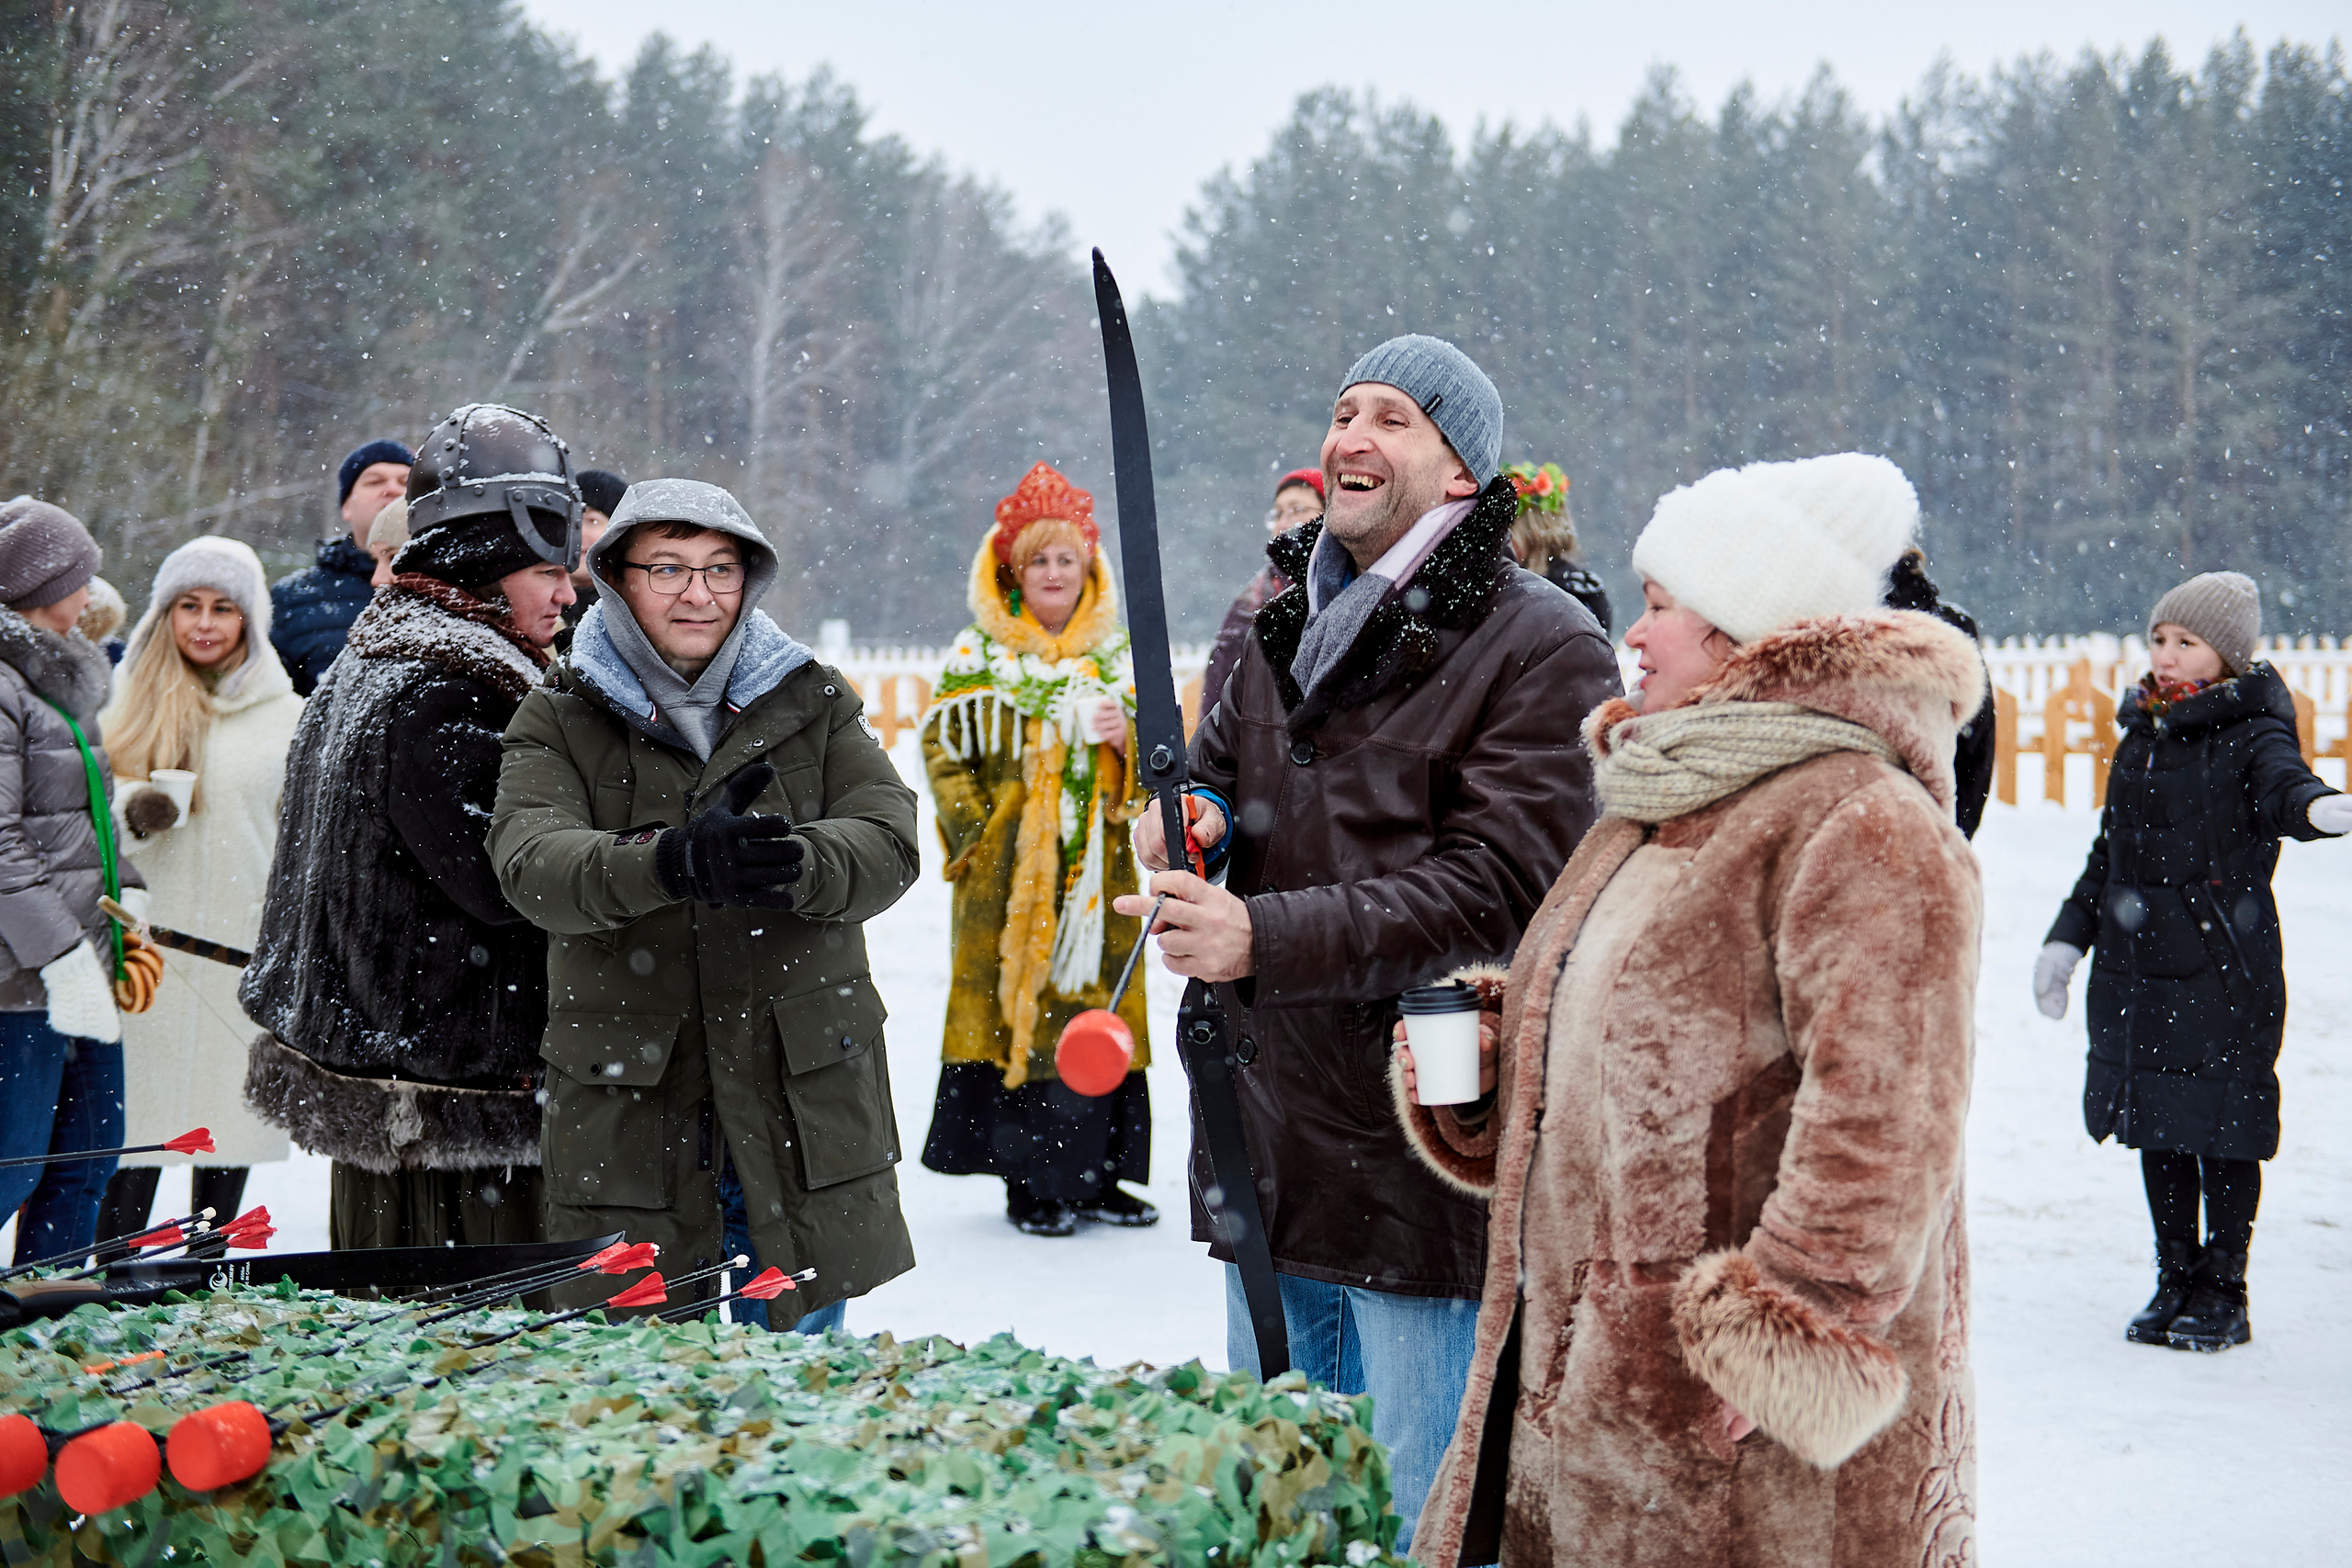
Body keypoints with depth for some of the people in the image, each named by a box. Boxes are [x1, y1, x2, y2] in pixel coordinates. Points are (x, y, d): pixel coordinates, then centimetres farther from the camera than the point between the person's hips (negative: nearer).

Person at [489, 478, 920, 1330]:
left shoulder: (813, 702, 6)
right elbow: (532, 864, -17)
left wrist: (794, 863, -30)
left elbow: (888, 844, -7)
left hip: (802, 1105, 1)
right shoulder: (558, 722, 1)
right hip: (627, 1119, -1)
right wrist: (672, 863, -38)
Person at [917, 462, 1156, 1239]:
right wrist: (977, 832, -8)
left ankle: (1095, 1175, 11)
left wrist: (1128, 738, -10)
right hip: (1008, 873, -2)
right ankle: (1029, 1182, 1)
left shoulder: (1120, 656, 11)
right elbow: (943, 746, 2)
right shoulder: (977, 655, 4)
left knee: (1097, 1011, 2)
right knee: (1014, 1004, -5)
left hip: (1096, 869, 3)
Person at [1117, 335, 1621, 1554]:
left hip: (1426, 1155, -7)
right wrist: (1193, 815, -1)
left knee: (1419, 1526, 2)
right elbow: (1216, 771, 25)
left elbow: (1498, 889, -20)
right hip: (1267, 1133, 7)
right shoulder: (1285, 625, 12)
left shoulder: (1544, 651, -12)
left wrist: (1267, 937, -26)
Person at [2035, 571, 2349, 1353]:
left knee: (2223, 1128, 1)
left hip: (2225, 972, -6)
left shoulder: (2251, 735, -6)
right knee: (2157, 1129, 11)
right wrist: (2068, 937, 21)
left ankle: (2223, 1295, 14)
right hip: (2138, 966, 6)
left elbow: (2283, 784, -30)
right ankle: (2175, 1281, 24)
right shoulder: (2142, 737, 13)